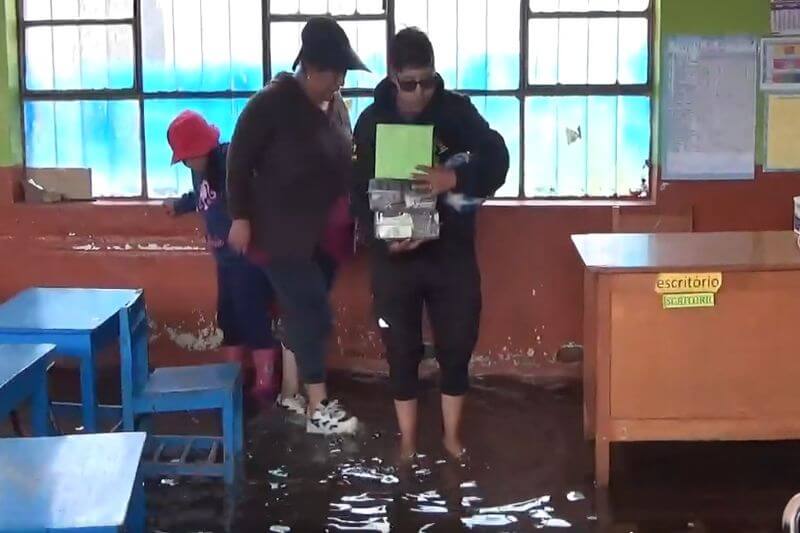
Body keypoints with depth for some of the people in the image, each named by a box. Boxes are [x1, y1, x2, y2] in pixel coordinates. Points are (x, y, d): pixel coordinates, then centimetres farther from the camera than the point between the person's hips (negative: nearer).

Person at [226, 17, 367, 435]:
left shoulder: (328, 107, 8)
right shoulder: (272, 102, -14)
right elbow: (239, 159, -12)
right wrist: (241, 217, -14)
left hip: (319, 234, 8)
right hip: (282, 233, -7)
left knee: (301, 312, 15)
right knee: (312, 315, -7)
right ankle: (318, 410, 1)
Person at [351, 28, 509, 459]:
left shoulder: (456, 110, -3)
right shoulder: (372, 121, -3)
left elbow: (497, 158, -11)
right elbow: (359, 192, -3)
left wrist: (455, 178, -30)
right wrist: (381, 237, -21)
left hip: (452, 251, 1)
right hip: (396, 256, 0)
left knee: (457, 346, 7)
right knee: (402, 350, 8)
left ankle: (452, 435, 25)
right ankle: (407, 439, 23)